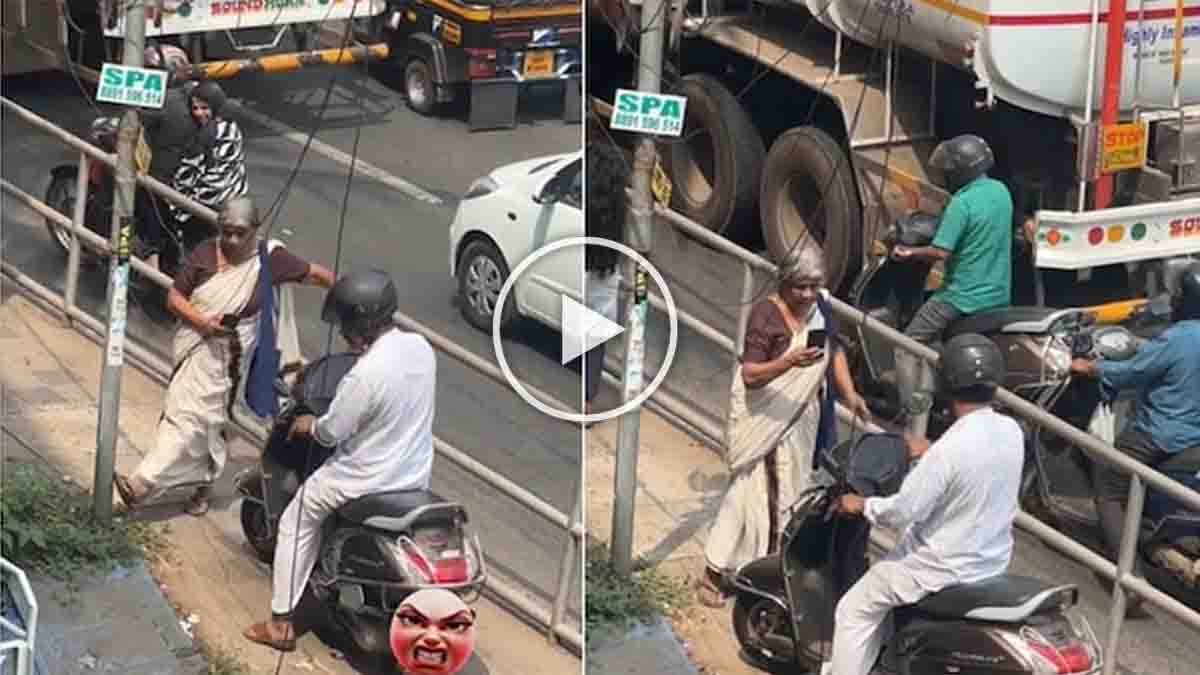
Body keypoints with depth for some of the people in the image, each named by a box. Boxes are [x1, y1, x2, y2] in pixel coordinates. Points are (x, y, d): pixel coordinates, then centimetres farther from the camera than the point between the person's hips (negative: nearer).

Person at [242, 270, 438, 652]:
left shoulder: (367, 373, -28)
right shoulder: (421, 348, -6)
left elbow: (331, 431, -17)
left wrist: (309, 425, 3)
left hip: (368, 485, -7)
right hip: (417, 479, 7)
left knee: (297, 522, 14)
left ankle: (281, 622, 16)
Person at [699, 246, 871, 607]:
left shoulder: (820, 305, -1)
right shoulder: (766, 315, -22)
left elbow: (835, 350, 11)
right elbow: (750, 375, -25)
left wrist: (850, 393, -2)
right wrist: (790, 361, -41)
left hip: (801, 415, 7)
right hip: (764, 416, -7)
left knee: (790, 488, 15)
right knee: (753, 489, -8)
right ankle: (713, 573, -2)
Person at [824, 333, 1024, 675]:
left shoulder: (950, 448, -30)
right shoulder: (1011, 431, -6)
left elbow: (903, 512, -23)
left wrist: (862, 505, -6)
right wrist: (931, 453, 21)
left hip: (946, 568, -8)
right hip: (994, 558, 8)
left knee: (854, 612, 9)